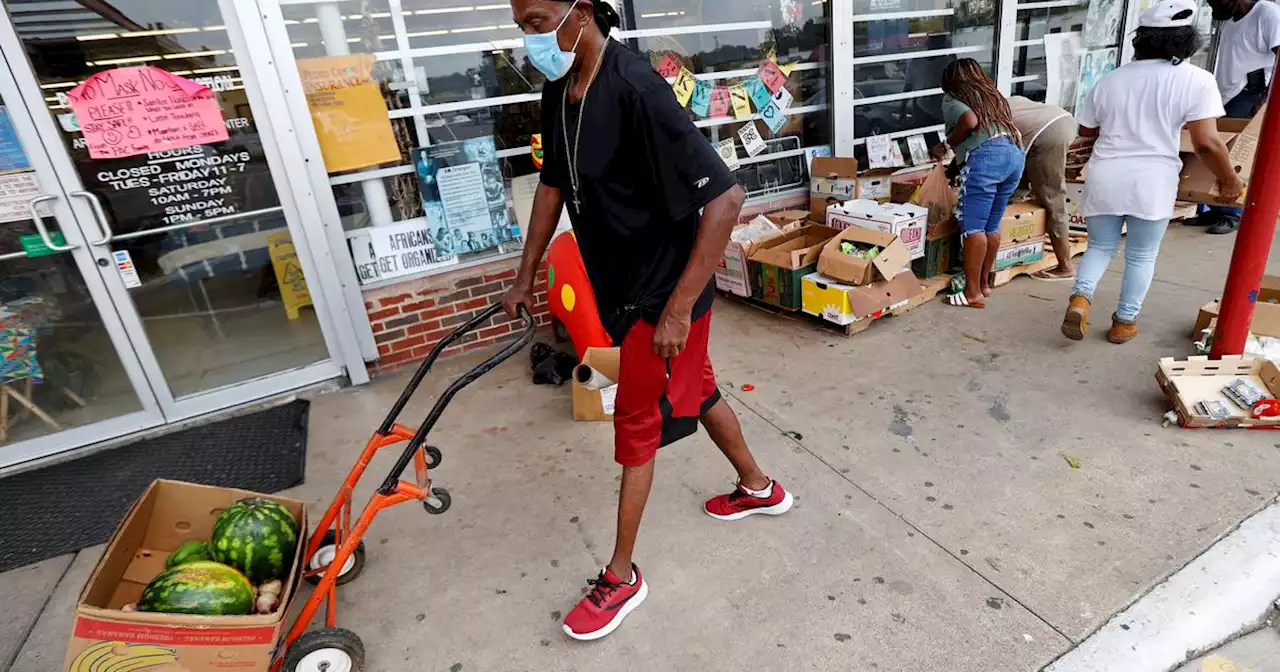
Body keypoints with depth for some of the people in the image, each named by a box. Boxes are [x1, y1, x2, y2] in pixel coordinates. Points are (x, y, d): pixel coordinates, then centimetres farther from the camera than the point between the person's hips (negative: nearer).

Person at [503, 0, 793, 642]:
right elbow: (553, 182, 14)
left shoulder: (637, 89, -25)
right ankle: (758, 488, 47)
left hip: (662, 293, -8)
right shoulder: (558, 93, 1)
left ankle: (621, 577, 24)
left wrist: (678, 308, -27)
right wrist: (525, 276, 17)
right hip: (622, 287, 8)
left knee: (637, 425, 3)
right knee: (695, 390, 22)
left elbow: (725, 197, -27)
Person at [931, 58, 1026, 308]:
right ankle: (984, 283, 22)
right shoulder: (992, 94, 31)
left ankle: (973, 293, -6)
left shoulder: (952, 97, 11)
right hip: (1015, 154, 8)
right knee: (991, 226, 14)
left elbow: (970, 121, -9)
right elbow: (1008, 126, 23)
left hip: (985, 156, -8)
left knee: (972, 226, -6)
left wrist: (946, 145, 5)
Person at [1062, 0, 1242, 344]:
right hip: (1151, 182, -2)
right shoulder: (1196, 80, -5)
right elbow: (1206, 142, -10)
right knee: (1141, 256, 13)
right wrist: (1228, 180, 6)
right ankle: (1125, 322, 19)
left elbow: (1086, 130, 19)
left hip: (1105, 177, 3)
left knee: (1100, 247, 16)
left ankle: (1080, 298, -9)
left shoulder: (1110, 79, 7)